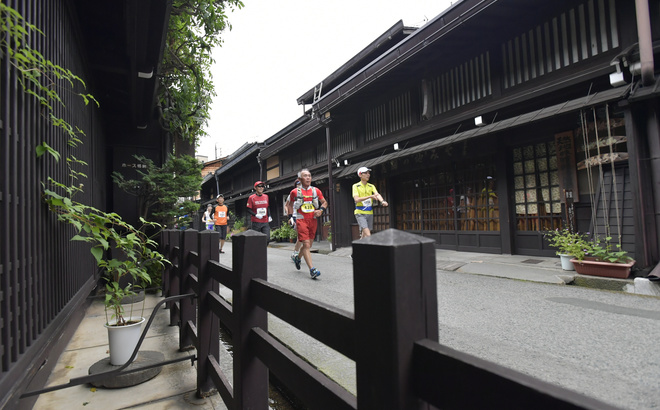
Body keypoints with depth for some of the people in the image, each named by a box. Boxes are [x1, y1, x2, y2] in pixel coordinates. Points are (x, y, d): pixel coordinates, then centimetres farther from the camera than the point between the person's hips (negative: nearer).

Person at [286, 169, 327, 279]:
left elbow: (324, 202, 17)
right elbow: (290, 206, 14)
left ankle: (298, 258, 42)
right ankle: (312, 269, -16)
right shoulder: (295, 192, 1)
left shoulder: (316, 191, 8)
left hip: (313, 220, 4)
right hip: (301, 220, -4)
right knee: (306, 244, -13)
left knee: (309, 245, 13)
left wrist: (321, 210, -2)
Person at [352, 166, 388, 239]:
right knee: (368, 235, -18)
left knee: (364, 236, 12)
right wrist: (370, 196, -26)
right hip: (360, 213, -4)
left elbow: (377, 194, -10)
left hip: (369, 213, 4)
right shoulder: (356, 186, -4)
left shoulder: (371, 186, 7)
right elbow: (356, 199, -17)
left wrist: (382, 201, -32)